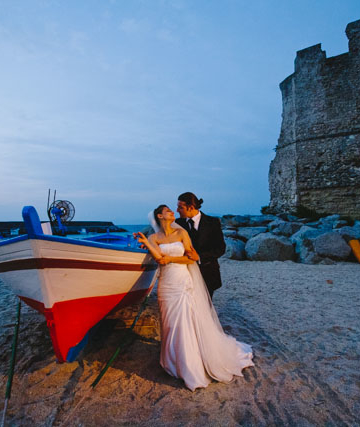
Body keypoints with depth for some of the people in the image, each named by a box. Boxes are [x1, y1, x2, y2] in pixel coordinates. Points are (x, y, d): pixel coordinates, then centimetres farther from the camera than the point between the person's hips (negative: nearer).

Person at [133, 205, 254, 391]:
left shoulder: (181, 232, 3)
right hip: (167, 285, 0)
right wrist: (145, 242, -22)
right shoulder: (154, 238, 2)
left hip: (185, 283, 0)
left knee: (196, 323, 4)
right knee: (173, 326, 9)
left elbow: (190, 258, -1)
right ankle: (179, 364, 31)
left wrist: (170, 259, -8)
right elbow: (159, 257, -14)